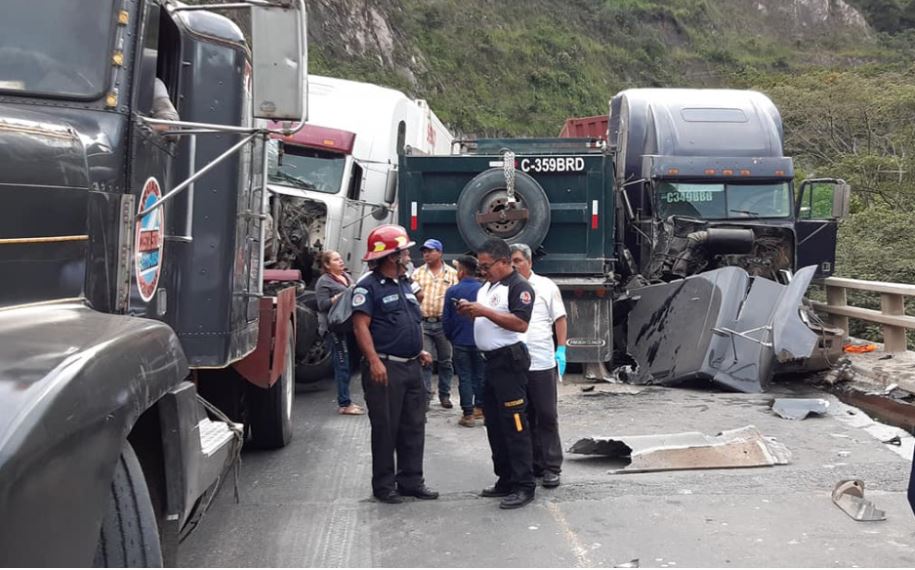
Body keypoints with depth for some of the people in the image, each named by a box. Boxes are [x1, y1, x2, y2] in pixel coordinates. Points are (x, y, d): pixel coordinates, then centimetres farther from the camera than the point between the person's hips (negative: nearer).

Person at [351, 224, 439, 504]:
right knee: (385, 429, 0)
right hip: (385, 368, -8)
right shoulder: (368, 286, -9)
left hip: (411, 366, 8)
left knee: (413, 427, 12)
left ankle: (411, 480, 21)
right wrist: (374, 361, -24)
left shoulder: (404, 284, 17)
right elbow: (361, 326, -17)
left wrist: (419, 350, 14)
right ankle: (383, 485, 11)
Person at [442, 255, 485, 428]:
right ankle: (479, 408, 21)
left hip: (460, 342, -2)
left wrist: (449, 337, 11)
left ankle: (468, 414, 3)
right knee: (480, 375, 14)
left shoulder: (452, 291, -8)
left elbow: (446, 318, -4)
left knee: (464, 377, 4)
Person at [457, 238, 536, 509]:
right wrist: (469, 311, 3)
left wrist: (484, 311, -23)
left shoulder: (519, 286, -10)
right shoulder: (486, 287, 18)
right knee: (494, 423, 13)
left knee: (514, 424, -8)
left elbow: (520, 324, -23)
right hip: (489, 361, 10)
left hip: (509, 360, -9)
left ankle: (524, 486, -4)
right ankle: (505, 480, 22)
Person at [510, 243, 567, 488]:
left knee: (547, 416, 2)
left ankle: (551, 468, 10)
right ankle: (534, 465, 21)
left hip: (542, 362, -3)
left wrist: (561, 350, -5)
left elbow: (560, 319, 2)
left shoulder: (546, 286, 2)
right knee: (523, 418, 10)